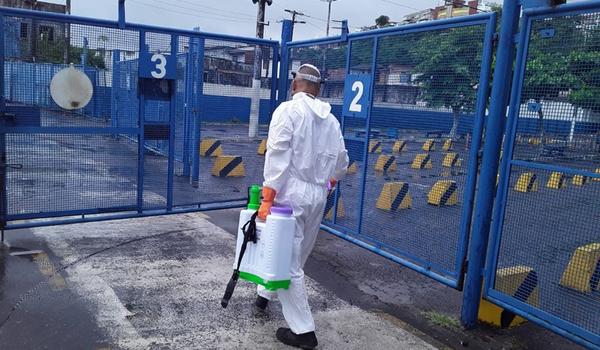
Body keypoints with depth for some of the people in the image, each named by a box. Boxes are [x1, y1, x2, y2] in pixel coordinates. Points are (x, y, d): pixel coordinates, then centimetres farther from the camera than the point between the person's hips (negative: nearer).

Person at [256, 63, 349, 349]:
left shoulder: (287, 110, -7)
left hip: (291, 194, -7)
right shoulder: (331, 119, 11)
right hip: (318, 197, 7)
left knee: (289, 262, 0)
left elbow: (278, 156, -16)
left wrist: (267, 199, -17)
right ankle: (266, 293, 42)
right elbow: (341, 161, 14)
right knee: (295, 254, 20)